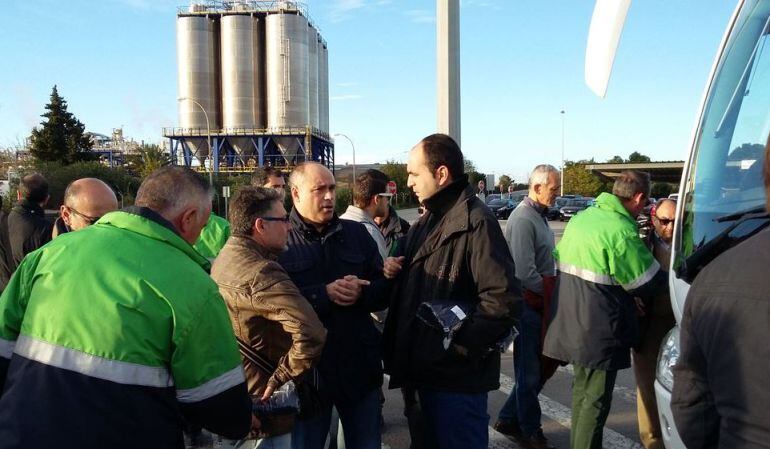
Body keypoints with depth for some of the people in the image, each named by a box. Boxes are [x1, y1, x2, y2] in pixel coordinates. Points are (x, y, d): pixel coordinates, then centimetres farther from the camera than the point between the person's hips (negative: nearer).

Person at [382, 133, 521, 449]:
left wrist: (456, 346, -19)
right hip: (426, 368, 9)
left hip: (457, 377, -9)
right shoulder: (427, 221, 12)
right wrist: (395, 270, 2)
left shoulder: (475, 222, -19)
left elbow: (503, 300, -26)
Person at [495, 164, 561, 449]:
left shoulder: (538, 215, 12)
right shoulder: (523, 219, -19)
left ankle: (508, 419, 30)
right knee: (530, 370, 5)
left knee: (541, 365, 17)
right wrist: (550, 293, -10)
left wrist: (551, 290, 8)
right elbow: (525, 272, -23)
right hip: (529, 302, -9)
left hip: (540, 301, 9)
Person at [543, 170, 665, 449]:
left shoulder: (581, 217, 7)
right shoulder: (621, 230, -20)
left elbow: (559, 258, 17)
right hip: (599, 331, -9)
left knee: (582, 391, 23)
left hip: (572, 323, 9)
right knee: (595, 400, 4)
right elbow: (649, 284, -13)